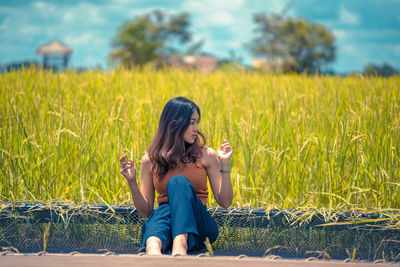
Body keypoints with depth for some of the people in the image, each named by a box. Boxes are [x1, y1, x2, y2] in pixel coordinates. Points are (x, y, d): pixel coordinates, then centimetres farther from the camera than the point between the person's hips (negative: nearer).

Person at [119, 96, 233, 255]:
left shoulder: (206, 155, 8)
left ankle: (180, 247, -57)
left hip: (198, 224, 0)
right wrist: (132, 182, -6)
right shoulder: (150, 160, 9)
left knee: (179, 181, -30)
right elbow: (145, 211, 10)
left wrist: (225, 164, -3)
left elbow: (225, 202, 6)